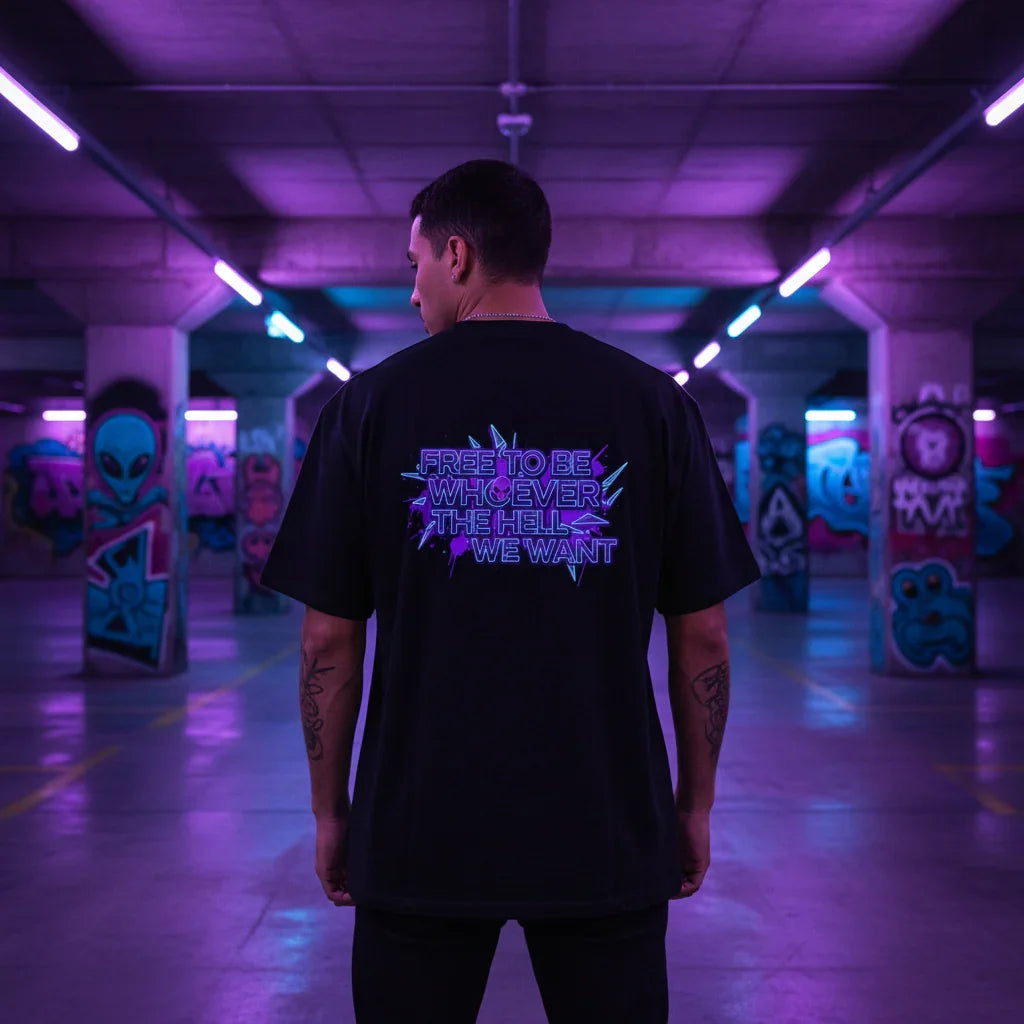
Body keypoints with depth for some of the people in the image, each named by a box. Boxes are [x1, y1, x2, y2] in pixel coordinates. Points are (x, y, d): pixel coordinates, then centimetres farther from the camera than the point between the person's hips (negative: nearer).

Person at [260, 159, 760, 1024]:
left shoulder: (371, 405, -3)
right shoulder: (655, 405, -2)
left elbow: (330, 638, -1)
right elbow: (702, 636, 0)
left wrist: (331, 809, 10)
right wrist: (696, 805, 11)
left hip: (418, 837, 0)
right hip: (608, 838, 1)